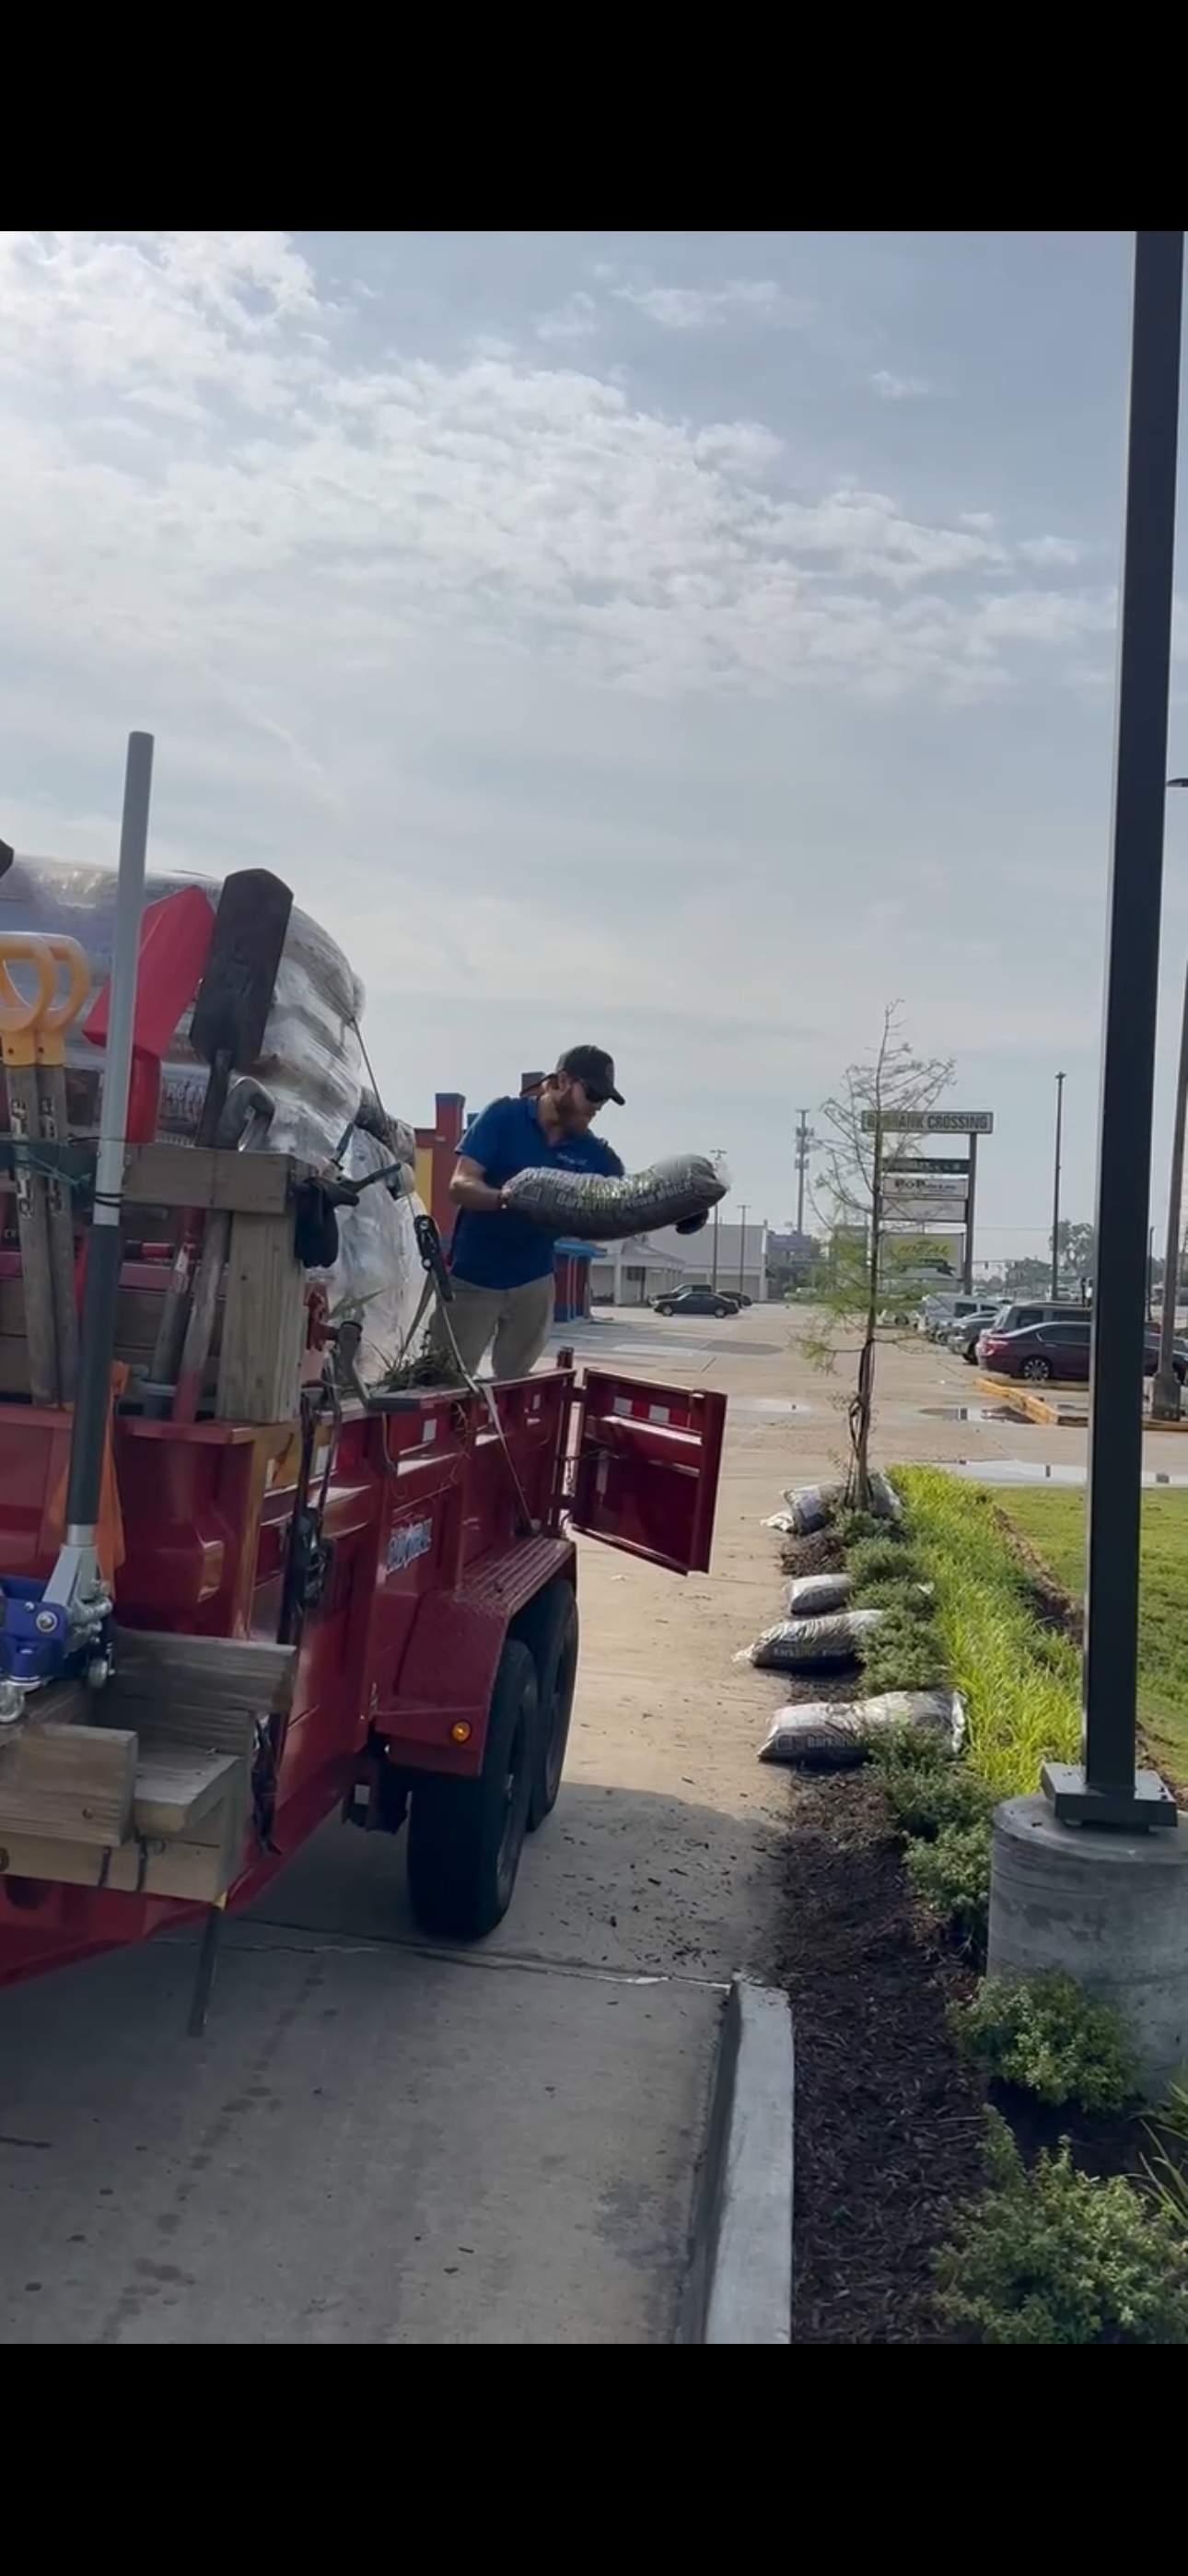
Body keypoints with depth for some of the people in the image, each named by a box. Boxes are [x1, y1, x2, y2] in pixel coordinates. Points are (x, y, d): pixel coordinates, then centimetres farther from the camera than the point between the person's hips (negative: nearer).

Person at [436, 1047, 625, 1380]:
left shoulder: (593, 1153, -1)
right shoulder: (503, 1116, -12)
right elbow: (460, 1185, -18)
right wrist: (503, 1197, -40)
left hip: (533, 1282, 4)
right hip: (472, 1277, -4)